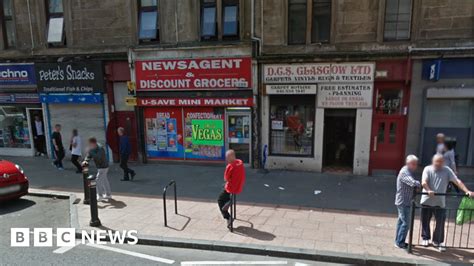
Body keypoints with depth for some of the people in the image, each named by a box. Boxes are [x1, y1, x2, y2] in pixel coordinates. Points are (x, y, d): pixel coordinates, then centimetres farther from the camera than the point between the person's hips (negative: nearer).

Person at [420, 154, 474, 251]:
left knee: (440, 223, 4)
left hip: (440, 202, 1)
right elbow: (423, 182, -19)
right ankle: (425, 238, 29)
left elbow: (457, 181, -6)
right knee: (425, 221, 11)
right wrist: (428, 190, -38)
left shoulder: (447, 170, 1)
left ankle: (438, 241, 22)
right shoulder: (428, 169, -6)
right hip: (427, 201, -1)